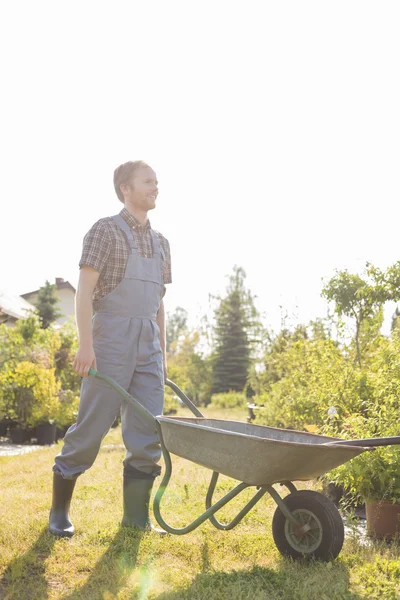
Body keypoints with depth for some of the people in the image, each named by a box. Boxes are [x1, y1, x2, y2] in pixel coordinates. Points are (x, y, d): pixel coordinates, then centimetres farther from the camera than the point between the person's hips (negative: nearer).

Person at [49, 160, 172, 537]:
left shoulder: (160, 242, 17)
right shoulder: (106, 230, -2)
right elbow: (85, 290, -9)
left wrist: (162, 353, 17)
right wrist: (85, 343, -19)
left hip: (148, 345, 6)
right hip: (111, 339, -6)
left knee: (148, 433, 2)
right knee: (91, 426, -2)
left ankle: (137, 517, 13)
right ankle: (59, 510, 15)